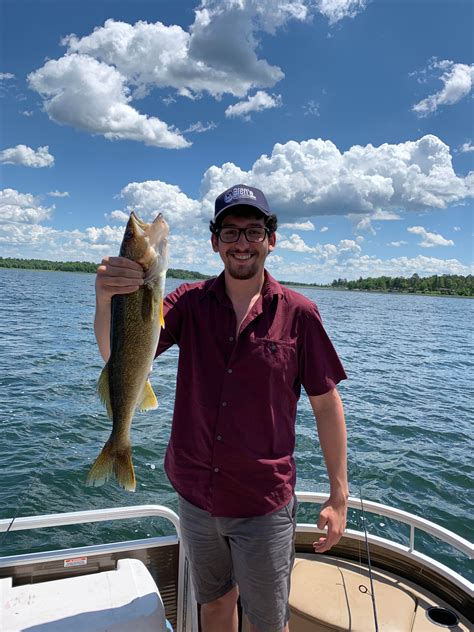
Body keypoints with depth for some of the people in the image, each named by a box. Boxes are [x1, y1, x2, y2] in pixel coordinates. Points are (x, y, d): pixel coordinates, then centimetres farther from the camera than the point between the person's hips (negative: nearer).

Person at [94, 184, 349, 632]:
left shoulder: (298, 313, -11)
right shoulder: (190, 302, -6)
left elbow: (326, 405, -6)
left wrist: (338, 495, -5)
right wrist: (106, 297, -38)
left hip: (264, 504, -2)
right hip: (195, 495, 3)